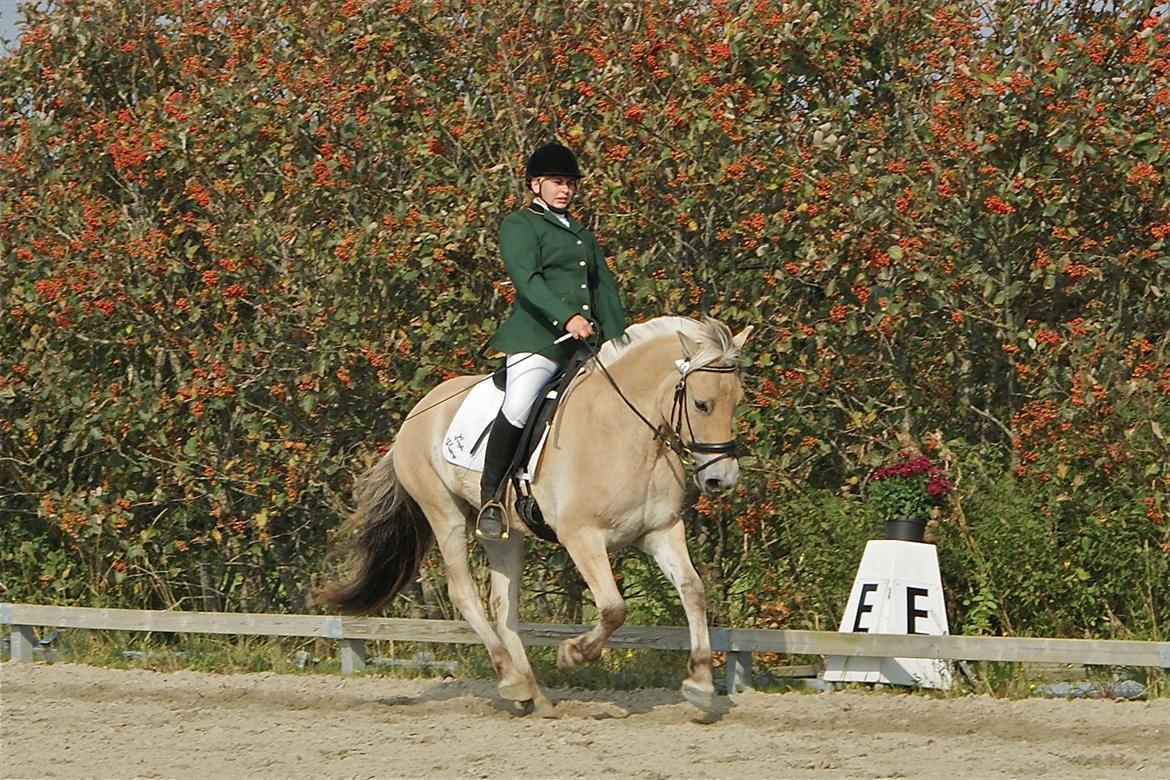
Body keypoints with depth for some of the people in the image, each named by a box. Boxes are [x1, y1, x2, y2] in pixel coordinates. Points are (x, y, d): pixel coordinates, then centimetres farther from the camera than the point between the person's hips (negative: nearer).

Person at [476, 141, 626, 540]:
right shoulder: (519, 226, 5)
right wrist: (566, 317, -27)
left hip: (588, 341, 7)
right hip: (537, 337, -7)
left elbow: (605, 287, 22)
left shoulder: (582, 234, 28)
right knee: (518, 408, -28)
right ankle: (490, 499, -18)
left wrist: (616, 338, 5)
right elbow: (527, 280, -12)